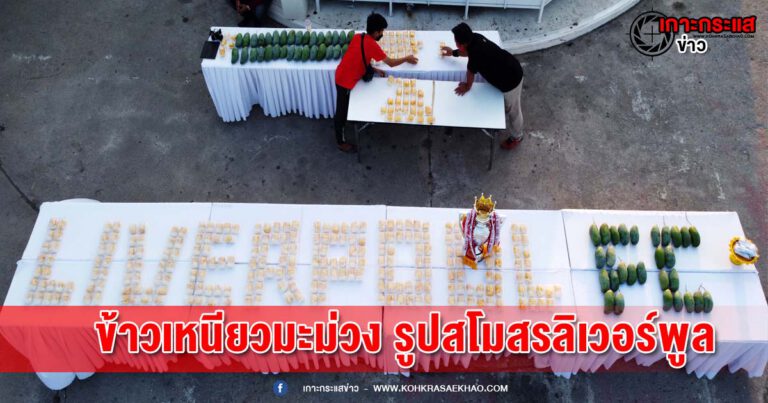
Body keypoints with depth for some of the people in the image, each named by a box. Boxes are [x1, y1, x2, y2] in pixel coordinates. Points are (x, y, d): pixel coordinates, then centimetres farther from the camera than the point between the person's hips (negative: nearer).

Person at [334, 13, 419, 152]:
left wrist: (373, 69, 8)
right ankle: (341, 142, 21)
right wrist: (407, 59, 4)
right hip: (346, 81, -8)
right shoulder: (372, 45, -21)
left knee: (344, 108, 27)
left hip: (342, 75, 8)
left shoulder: (358, 37, 3)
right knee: (342, 111, 6)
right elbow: (391, 63, -12)